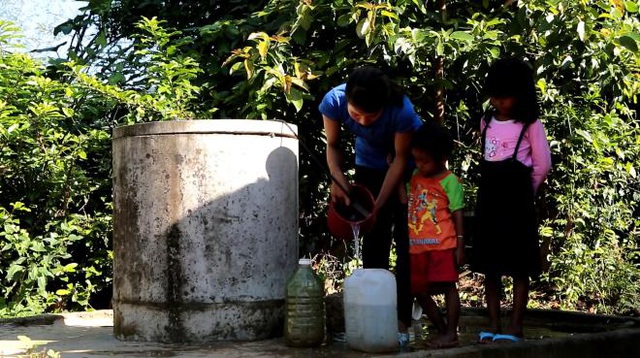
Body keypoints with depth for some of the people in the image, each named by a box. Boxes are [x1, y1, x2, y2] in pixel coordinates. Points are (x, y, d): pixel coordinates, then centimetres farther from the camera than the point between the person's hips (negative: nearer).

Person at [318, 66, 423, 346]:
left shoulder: (402, 110, -38)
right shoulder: (334, 101, -30)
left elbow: (400, 159, -22)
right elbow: (333, 145, -11)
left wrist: (379, 205, -23)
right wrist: (337, 179, -28)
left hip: (408, 167, -3)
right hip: (369, 164, 3)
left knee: (406, 241, -8)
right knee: (374, 241, 3)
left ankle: (402, 319, -5)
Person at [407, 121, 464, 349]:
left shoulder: (449, 181, -7)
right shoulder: (414, 177, 12)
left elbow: (457, 214, -6)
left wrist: (460, 246, -9)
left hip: (442, 245, -7)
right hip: (417, 247, 7)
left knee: (447, 287, -1)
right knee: (420, 291, 11)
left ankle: (451, 333, 7)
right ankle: (442, 330, 24)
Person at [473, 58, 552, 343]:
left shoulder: (530, 125, -6)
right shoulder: (487, 122, 9)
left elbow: (542, 165, -3)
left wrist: (522, 191, 5)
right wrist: (498, 188, 12)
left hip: (517, 202, -5)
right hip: (488, 199, 5)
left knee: (519, 266, -1)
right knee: (489, 266, 6)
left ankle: (515, 327, 4)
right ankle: (493, 325, 13)